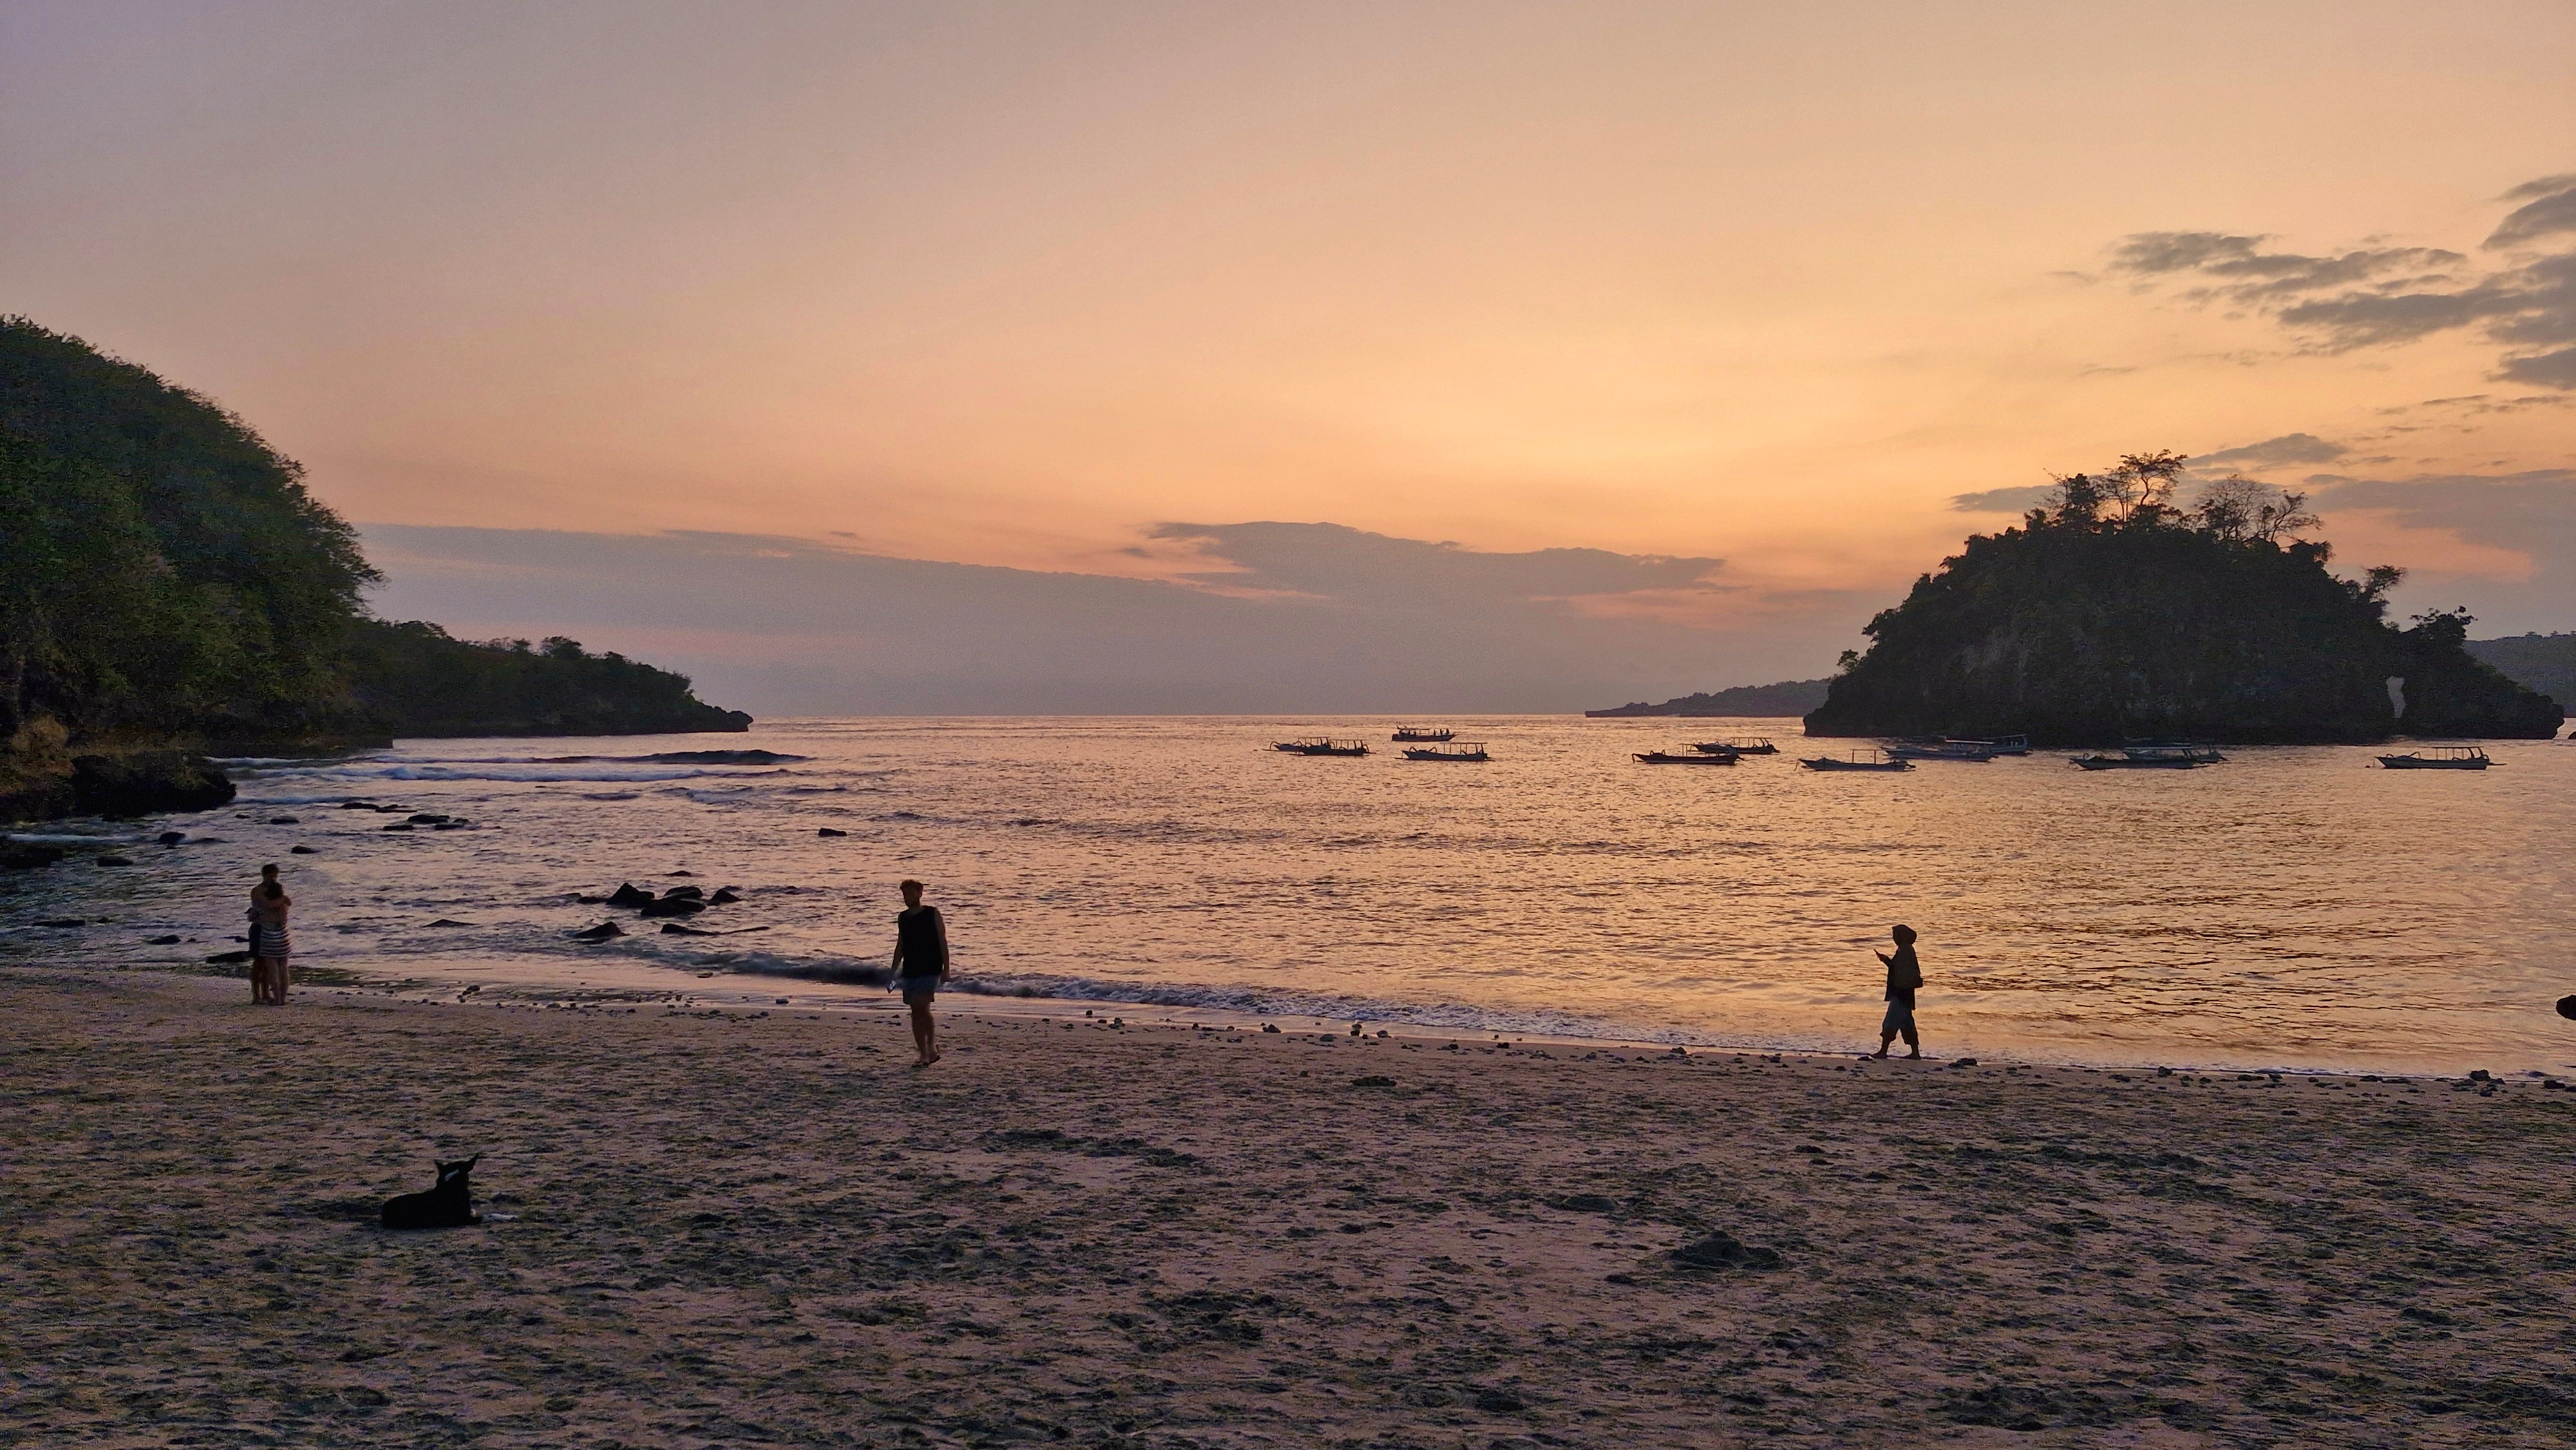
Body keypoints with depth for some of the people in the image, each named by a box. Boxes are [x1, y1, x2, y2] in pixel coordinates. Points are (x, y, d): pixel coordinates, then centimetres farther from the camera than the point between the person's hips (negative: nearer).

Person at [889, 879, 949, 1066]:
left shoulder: (933, 914, -2)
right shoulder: (902, 918, 12)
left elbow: (943, 942, -3)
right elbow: (900, 945, 19)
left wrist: (946, 969, -9)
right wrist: (894, 971, 14)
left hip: (930, 969, -5)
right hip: (910, 970, 5)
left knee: (922, 1006, -20)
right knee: (916, 1012, 4)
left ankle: (932, 1046, -5)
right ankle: (924, 1055, 10)